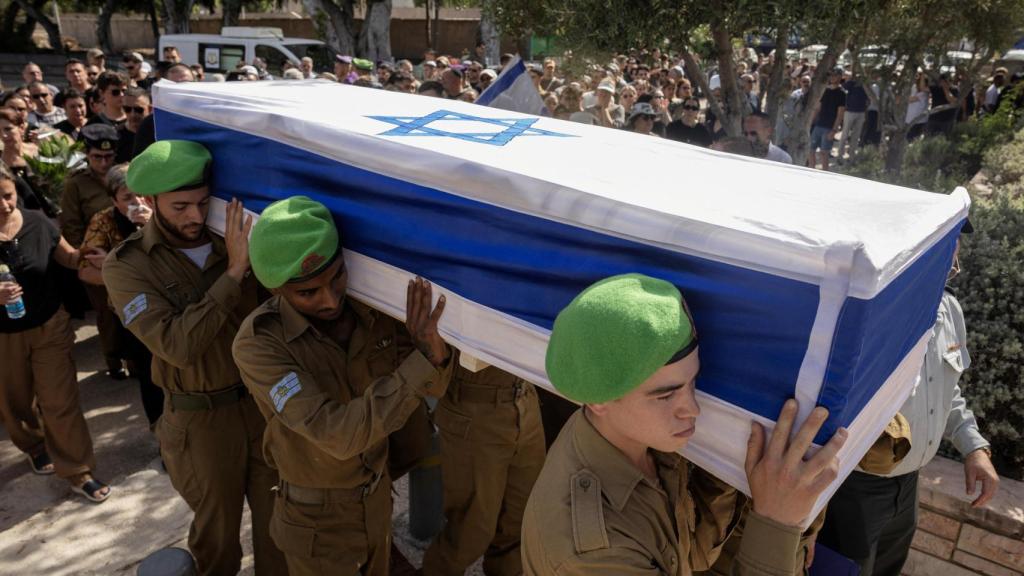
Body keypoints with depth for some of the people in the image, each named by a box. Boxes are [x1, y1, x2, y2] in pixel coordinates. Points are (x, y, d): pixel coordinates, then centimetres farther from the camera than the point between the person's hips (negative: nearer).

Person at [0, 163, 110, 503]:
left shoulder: (38, 223, -11)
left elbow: (68, 257, 5)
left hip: (50, 326, 1)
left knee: (61, 402, 1)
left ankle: (78, 472, 13)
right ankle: (35, 448, 48)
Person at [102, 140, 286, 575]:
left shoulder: (232, 239, -5)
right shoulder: (127, 266, -11)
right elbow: (177, 345, -25)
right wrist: (233, 271, -27)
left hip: (263, 401, 2)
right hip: (201, 420, -2)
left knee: (277, 517, 17)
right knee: (217, 527, 19)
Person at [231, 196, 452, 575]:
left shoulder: (374, 309, -15)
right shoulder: (258, 344, -27)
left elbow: (432, 385, -11)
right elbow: (336, 434, -35)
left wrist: (436, 351, -34)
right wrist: (423, 360, -40)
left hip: (378, 497, 5)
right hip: (316, 516, -4)